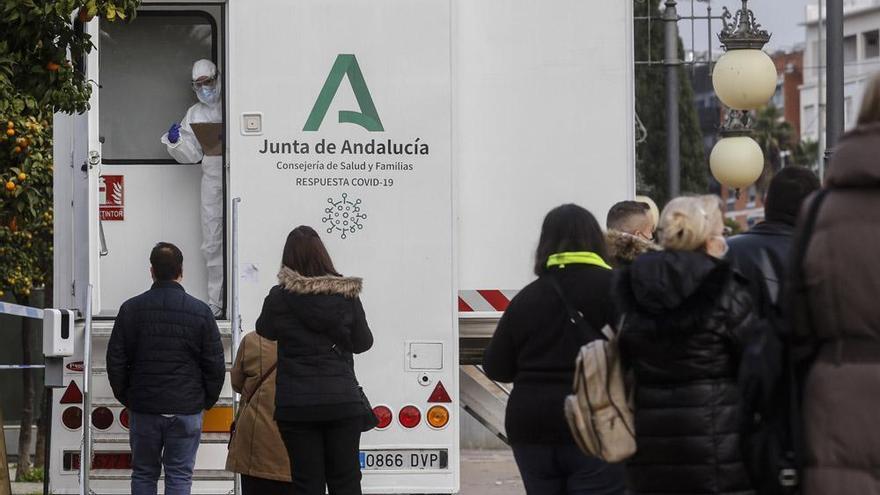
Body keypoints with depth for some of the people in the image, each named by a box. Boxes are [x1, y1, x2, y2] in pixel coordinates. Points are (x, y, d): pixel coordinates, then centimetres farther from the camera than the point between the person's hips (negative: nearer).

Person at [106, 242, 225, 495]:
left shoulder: (131, 309, 0)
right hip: (186, 410, -1)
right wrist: (207, 400, 13)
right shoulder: (200, 312, -4)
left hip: (142, 409, 1)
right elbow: (216, 364, 0)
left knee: (143, 474, 10)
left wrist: (126, 397, 14)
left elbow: (115, 361, 3)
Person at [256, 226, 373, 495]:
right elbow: (363, 342, 10)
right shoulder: (347, 295, -1)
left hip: (296, 405, -1)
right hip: (342, 402, 1)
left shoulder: (279, 298, -7)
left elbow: (264, 330, 12)